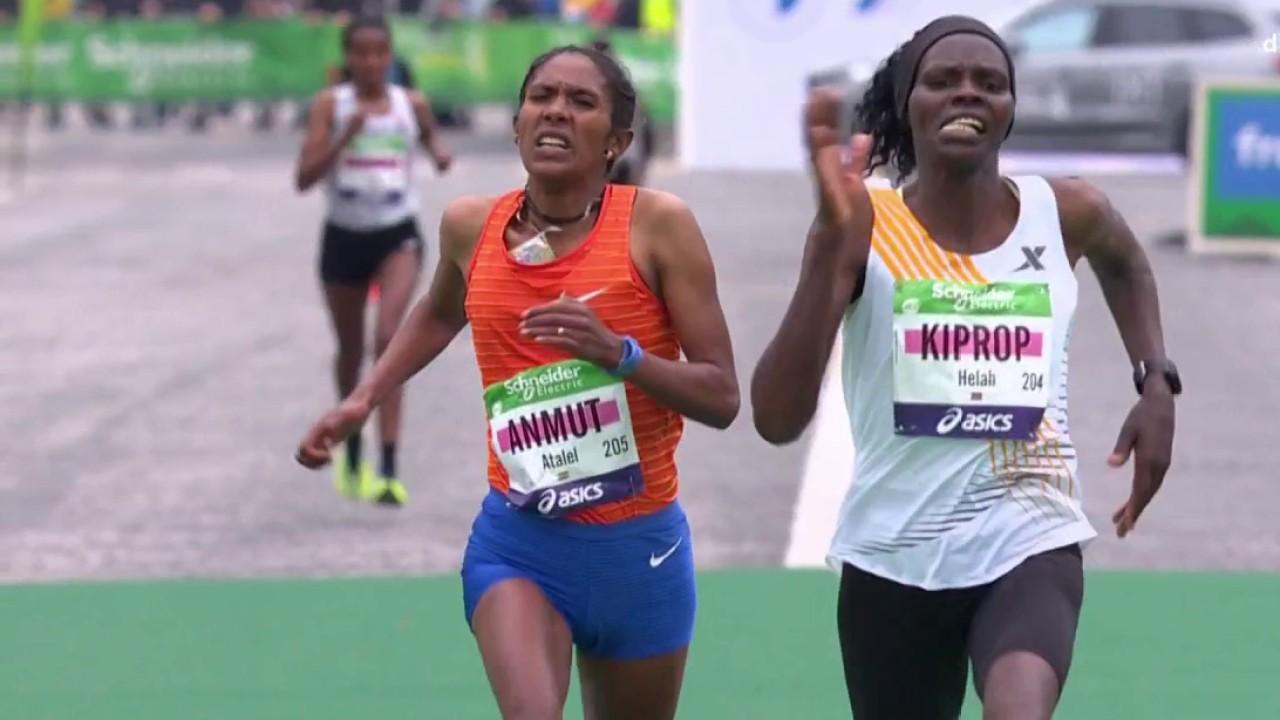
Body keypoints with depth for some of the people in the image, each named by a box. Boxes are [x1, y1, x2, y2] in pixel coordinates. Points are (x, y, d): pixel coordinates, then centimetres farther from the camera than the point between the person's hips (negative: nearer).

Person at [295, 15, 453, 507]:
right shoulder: (331, 105, -6)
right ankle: (351, 451, 42)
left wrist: (440, 153, -3)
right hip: (344, 238, 1)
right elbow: (304, 178, -13)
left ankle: (389, 470, -23)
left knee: (389, 338, -21)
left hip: (397, 235, -1)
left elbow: (431, 140, 20)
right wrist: (346, 135, -26)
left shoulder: (412, 105, -1)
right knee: (351, 350, 16)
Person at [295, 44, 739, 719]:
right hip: (516, 542, 0)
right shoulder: (470, 226, 0)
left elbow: (722, 398, -10)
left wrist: (619, 352, -24)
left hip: (638, 547, 0)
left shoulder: (658, 225, -9)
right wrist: (362, 399, 16)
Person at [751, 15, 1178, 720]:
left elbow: (1125, 262, 27)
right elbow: (776, 420, -24)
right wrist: (833, 239, -33)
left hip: (1029, 543, 0)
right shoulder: (865, 226, -11)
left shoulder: (1066, 213, -2)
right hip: (893, 555, 0)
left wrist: (1157, 383, 10)